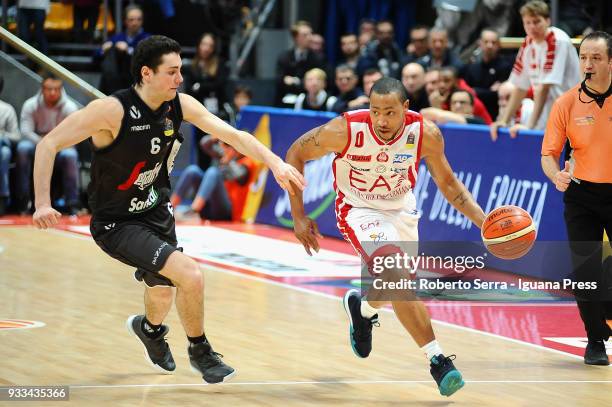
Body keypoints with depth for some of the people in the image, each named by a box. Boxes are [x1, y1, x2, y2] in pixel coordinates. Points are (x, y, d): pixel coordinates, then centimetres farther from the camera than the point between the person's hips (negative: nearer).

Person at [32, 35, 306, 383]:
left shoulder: (181, 106, -8)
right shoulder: (112, 110, -26)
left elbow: (233, 135, -7)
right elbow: (49, 144, -21)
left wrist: (275, 162, -21)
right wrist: (43, 204, -27)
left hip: (157, 212, 7)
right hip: (116, 224, -7)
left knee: (163, 290, 28)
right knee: (190, 275, -23)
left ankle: (149, 328, 65)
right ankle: (200, 352, 2)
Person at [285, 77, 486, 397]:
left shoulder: (426, 134, -21)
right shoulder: (345, 130, -28)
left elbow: (447, 183, -4)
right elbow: (295, 154, -12)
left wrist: (482, 220, -17)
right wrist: (298, 216, -12)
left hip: (401, 208, 4)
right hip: (359, 211, -4)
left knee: (394, 286, 13)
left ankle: (362, 308, 49)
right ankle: (437, 360, -20)